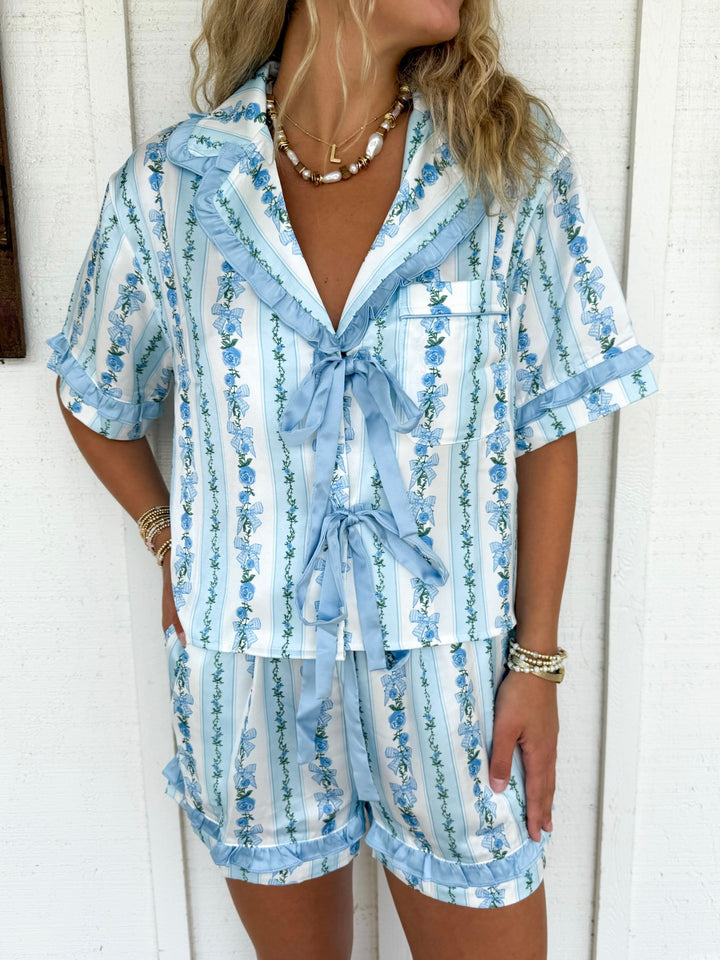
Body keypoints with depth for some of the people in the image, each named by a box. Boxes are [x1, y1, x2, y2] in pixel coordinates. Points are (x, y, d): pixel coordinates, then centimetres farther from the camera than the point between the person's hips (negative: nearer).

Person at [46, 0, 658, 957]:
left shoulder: (514, 160, -8)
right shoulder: (169, 187, -7)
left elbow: (546, 428, -4)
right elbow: (92, 399, 10)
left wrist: (538, 660, -3)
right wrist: (170, 543, 2)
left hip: (448, 678, 0)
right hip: (248, 686, 1)